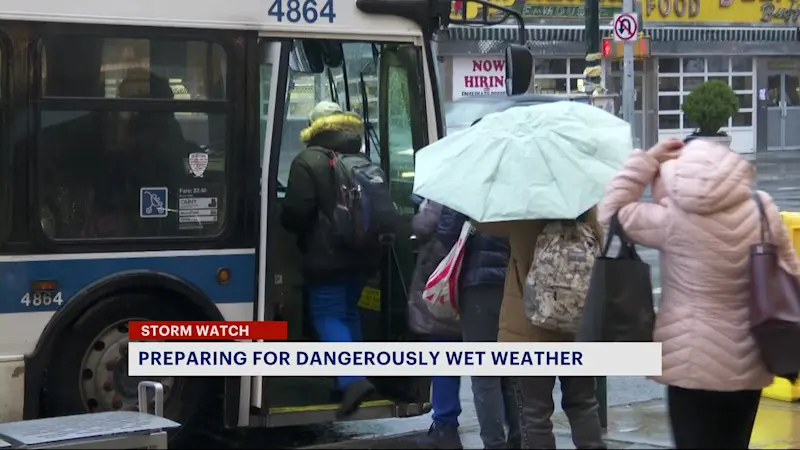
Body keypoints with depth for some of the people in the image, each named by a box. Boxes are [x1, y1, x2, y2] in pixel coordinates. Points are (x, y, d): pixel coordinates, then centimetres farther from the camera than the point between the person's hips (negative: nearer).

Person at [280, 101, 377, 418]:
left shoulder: (308, 162, -11)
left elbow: (295, 213, -16)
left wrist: (289, 225, 6)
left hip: (327, 257, -7)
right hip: (362, 254, 7)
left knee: (327, 316, -4)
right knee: (349, 313, 19)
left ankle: (353, 379, -22)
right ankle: (351, 378, 20)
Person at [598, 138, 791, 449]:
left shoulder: (674, 222, -17)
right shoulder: (763, 210, -5)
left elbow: (612, 213, -3)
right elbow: (789, 278, 5)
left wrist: (647, 160, 0)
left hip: (696, 367, -4)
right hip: (750, 365, 5)